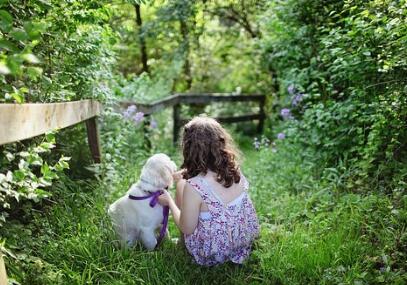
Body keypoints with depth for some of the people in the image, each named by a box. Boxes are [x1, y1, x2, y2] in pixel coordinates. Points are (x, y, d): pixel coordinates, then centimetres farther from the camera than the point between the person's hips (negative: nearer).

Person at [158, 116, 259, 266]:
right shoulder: (235, 170, -14)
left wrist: (169, 201, -2)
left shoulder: (194, 187, -32)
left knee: (181, 184, 10)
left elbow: (186, 229, -17)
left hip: (212, 254, -5)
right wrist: (187, 175, 20)